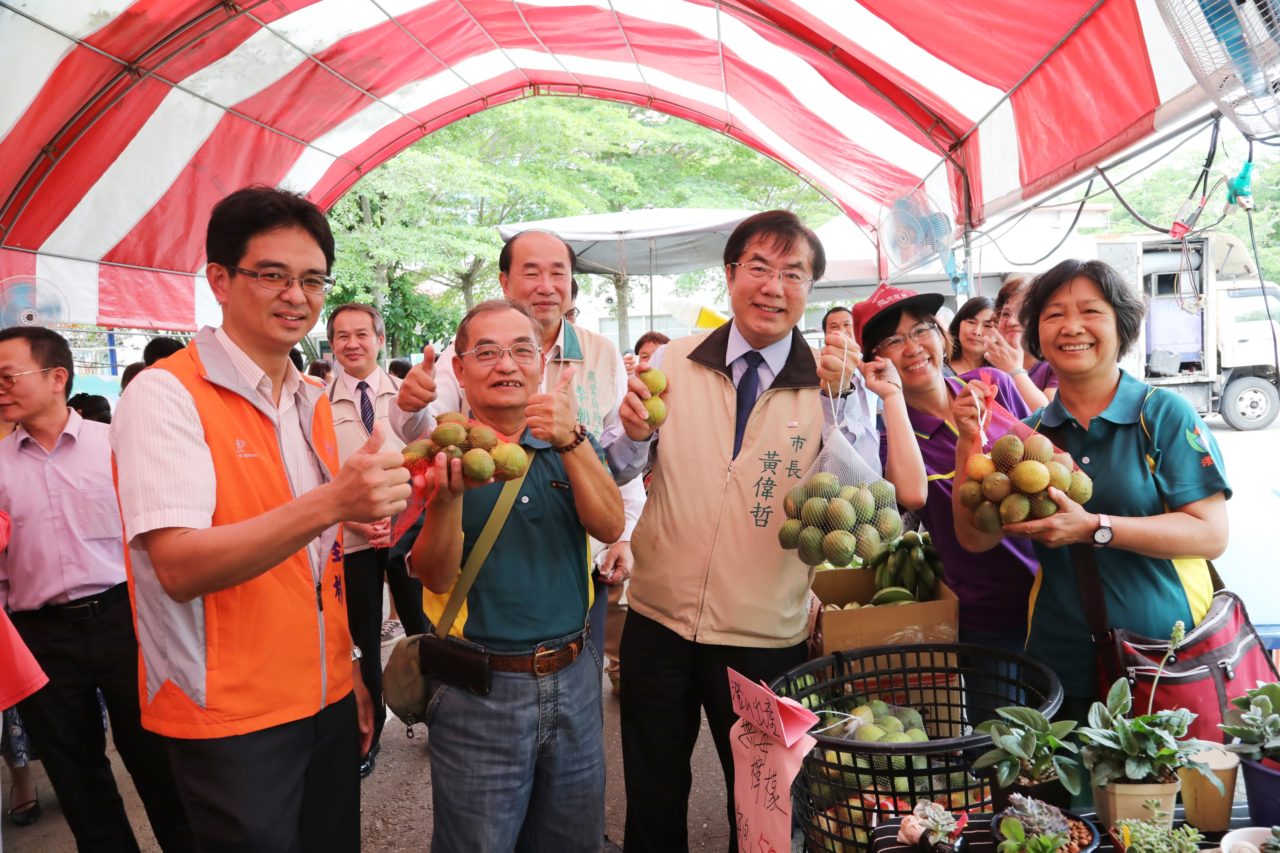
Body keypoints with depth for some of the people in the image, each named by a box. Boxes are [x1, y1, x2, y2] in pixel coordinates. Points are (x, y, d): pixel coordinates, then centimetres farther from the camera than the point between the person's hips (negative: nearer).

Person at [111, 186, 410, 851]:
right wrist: (329, 502, -36)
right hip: (226, 720, -6)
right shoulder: (166, 394, -13)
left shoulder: (314, 403, 9)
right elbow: (180, 567, -25)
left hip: (326, 702, 7)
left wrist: (350, 671, 11)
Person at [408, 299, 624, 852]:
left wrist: (572, 441, -26)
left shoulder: (570, 445, 4)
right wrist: (448, 493, -30)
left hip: (574, 679, 4)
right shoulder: (439, 452, -5)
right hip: (479, 689, -3)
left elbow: (609, 527, -12)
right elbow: (436, 576, -12)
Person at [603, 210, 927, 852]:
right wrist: (633, 432, -21)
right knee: (653, 802, 19)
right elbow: (617, 471, 0)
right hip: (658, 623, 2)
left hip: (765, 640, -1)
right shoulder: (674, 363, -2)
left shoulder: (834, 384, -5)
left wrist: (839, 401, -27)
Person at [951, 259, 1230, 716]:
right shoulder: (1030, 433, 3)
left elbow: (1211, 534, -13)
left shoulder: (1165, 413, -6)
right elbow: (977, 538, -2)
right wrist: (968, 444, -13)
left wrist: (1092, 528, -24)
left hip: (1169, 654, -3)